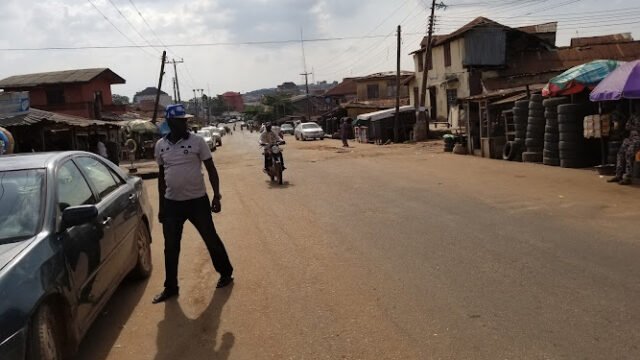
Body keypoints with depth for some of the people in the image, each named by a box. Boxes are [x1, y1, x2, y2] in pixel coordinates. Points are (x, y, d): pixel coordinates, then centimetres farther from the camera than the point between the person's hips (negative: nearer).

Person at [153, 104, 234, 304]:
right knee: (170, 248, 9)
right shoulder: (160, 145, 3)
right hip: (172, 203, 3)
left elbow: (211, 169, -2)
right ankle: (170, 287, 22)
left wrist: (216, 196, -9)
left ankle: (226, 273, 28)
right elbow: (161, 175, 11)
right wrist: (161, 205, 12)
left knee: (211, 239, 8)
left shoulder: (197, 141, -6)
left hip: (197, 200, -3)